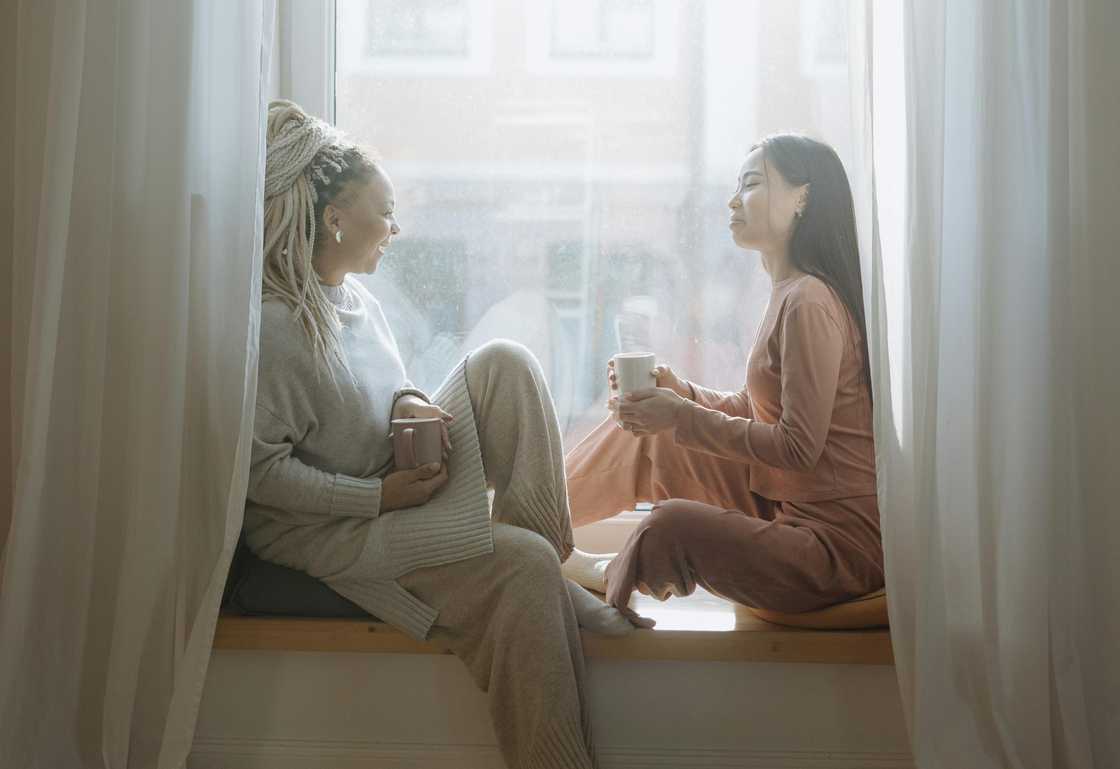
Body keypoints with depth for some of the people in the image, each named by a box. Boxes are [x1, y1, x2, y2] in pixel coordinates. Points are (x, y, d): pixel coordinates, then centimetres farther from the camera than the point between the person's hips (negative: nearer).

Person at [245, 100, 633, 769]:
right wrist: (379, 496, -22)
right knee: (522, 564, -26)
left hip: (400, 482, 8)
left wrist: (408, 402, -5)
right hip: (322, 529, -8)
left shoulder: (358, 300, 6)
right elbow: (260, 469, -22)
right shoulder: (273, 324, -21)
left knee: (503, 362, -8)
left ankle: (536, 537, -12)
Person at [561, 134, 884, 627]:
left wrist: (683, 417, -16)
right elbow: (752, 409, 17)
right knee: (645, 430, 9)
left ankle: (608, 575, 5)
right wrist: (678, 393, 1)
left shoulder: (808, 301, -19)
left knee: (672, 526, -29)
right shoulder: (790, 292, 13)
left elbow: (799, 446, -21)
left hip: (837, 538, -10)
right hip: (784, 506, 10)